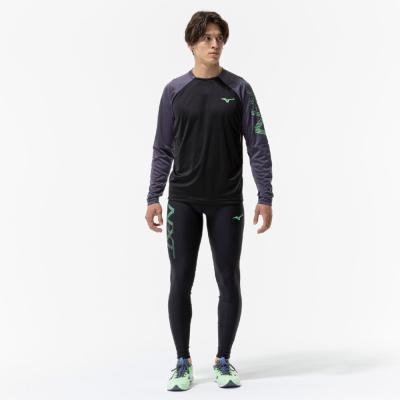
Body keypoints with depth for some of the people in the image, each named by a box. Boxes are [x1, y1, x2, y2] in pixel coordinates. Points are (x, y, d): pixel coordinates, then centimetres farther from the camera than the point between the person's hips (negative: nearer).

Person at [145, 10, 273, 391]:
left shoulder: (239, 89, 1)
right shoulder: (174, 90, 4)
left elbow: (258, 145, -1)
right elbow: (163, 149, 6)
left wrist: (265, 196, -8)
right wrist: (153, 197, 0)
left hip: (226, 202, 0)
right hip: (183, 200, 1)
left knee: (229, 282, 4)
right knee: (180, 282, 2)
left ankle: (224, 361, 19)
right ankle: (183, 362, 16)